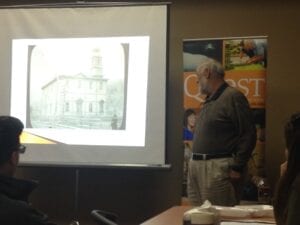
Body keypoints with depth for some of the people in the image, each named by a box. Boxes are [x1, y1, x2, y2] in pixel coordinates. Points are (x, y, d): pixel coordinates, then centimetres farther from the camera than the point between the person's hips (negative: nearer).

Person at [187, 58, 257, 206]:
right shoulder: (209, 102, 20)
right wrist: (194, 163, 19)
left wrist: (237, 168, -15)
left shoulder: (233, 97, -8)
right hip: (196, 166, 9)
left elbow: (248, 136, -13)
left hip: (218, 169, -9)